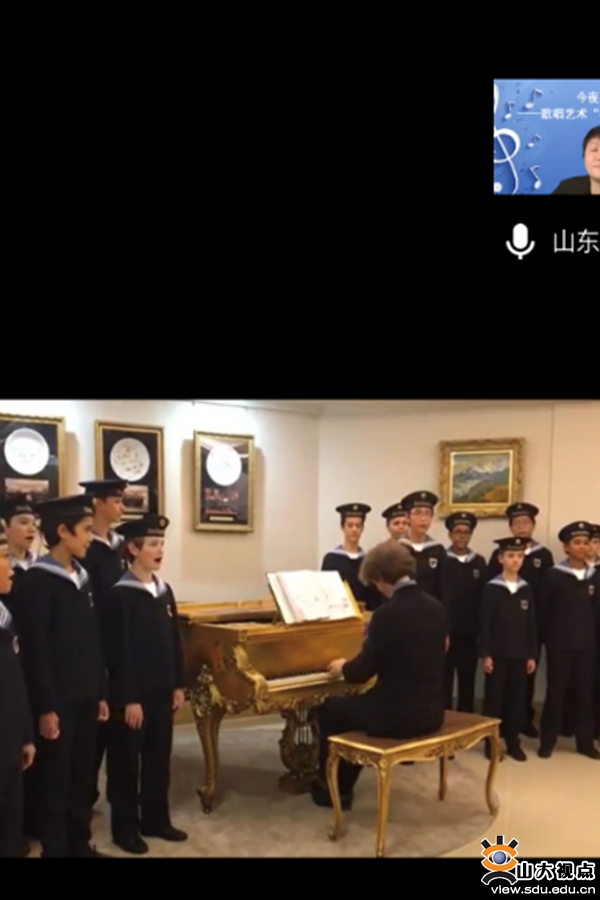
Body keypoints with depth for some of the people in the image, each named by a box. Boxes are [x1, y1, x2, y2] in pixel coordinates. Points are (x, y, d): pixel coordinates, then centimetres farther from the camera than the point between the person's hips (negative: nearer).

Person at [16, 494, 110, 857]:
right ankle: (55, 848, 20)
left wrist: (101, 693, 11)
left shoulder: (83, 577, 9)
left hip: (85, 698, 7)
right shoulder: (36, 581, -12)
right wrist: (45, 707, -15)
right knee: (56, 779, 6)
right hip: (58, 701, -6)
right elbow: (35, 651, -15)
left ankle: (80, 844, 29)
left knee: (83, 777, 15)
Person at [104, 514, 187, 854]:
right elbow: (120, 651, -16)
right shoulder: (121, 594, -14)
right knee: (127, 760, 7)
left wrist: (178, 685, 9)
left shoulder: (164, 590, 7)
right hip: (133, 694, -6)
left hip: (162, 690, 7)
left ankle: (156, 819, 29)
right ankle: (126, 827, 21)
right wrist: (129, 698, -17)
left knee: (159, 757, 15)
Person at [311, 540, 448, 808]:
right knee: (350, 705, 29)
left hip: (397, 716, -8)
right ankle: (344, 782, 39)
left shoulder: (388, 613, -21)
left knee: (329, 710, 16)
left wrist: (342, 667, 9)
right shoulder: (436, 608, 2)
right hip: (431, 711, 8)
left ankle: (335, 789, 28)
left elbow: (362, 672, -14)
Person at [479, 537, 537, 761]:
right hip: (497, 654, -3)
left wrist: (532, 655, 4)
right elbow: (484, 624, -7)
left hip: (520, 654, 3)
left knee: (517, 698, 9)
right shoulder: (491, 588, -6)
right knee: (494, 698, 4)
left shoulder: (527, 589, 5)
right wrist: (485, 654, -10)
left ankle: (513, 742, 21)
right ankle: (491, 742, 14)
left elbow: (532, 625, 7)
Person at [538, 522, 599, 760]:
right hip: (560, 644, -3)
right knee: (556, 692, 3)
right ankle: (547, 741, 13)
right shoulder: (554, 576, -5)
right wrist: (546, 639, -3)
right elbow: (543, 611, -3)